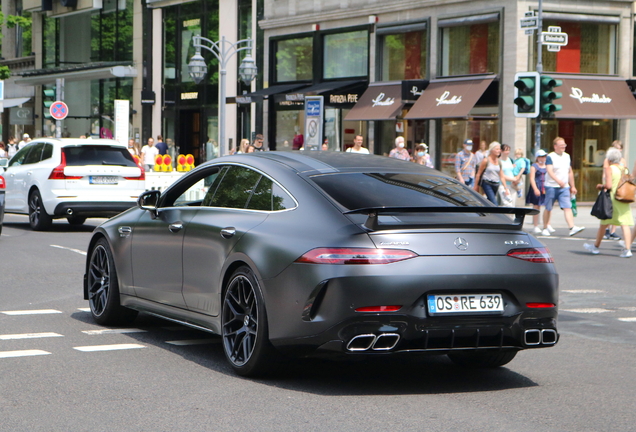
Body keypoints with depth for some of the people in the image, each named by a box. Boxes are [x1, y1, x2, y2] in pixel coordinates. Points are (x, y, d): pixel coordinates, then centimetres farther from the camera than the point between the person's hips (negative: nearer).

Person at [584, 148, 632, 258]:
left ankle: (596, 246, 26)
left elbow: (609, 185, -18)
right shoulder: (625, 169, 9)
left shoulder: (609, 169, -9)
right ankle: (627, 248, -15)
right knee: (625, 224, -3)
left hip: (612, 199, -4)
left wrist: (601, 186, 1)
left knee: (603, 224, 10)